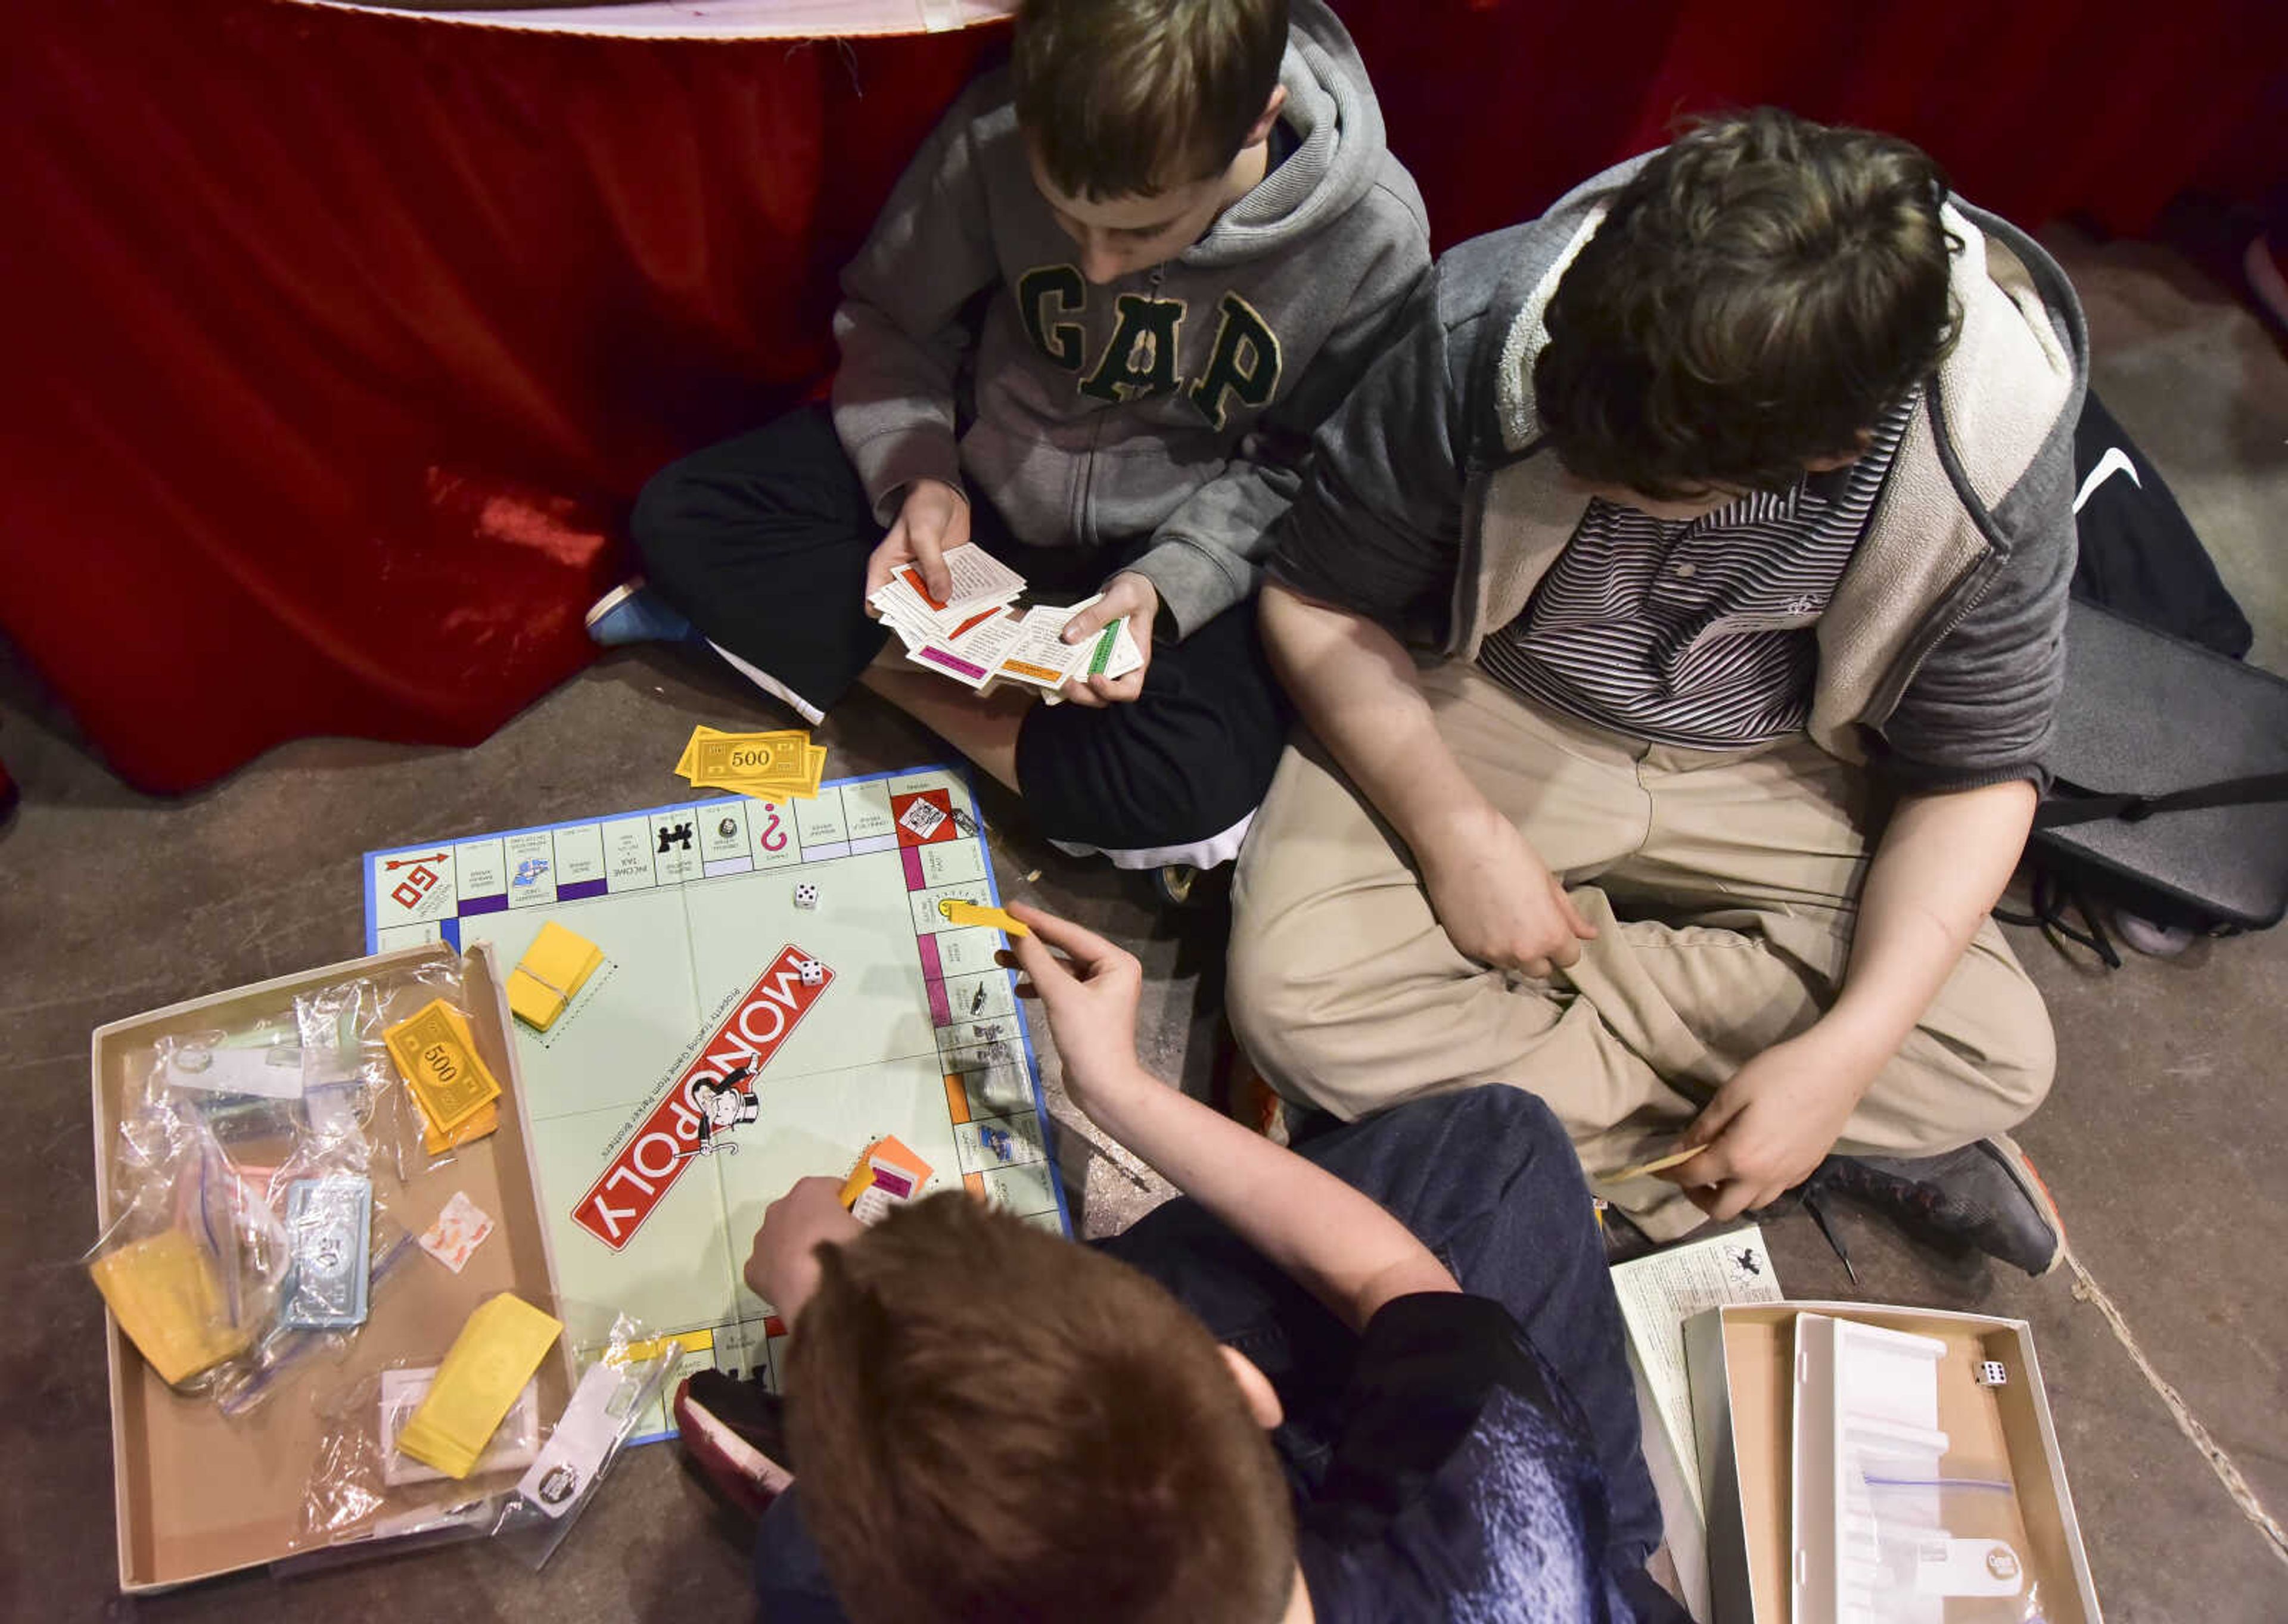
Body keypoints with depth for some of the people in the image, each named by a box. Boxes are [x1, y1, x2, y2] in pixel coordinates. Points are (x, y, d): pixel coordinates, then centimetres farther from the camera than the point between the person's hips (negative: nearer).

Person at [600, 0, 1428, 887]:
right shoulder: (999, 133, -20)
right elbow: (885, 317, -3)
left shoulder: (1374, 237, -23)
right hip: (982, 472, 2)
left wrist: (1170, 584, -25)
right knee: (681, 515, -13)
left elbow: (1296, 475, -9)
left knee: (1186, 787, -31)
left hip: (1191, 551, -1)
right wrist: (917, 475, -20)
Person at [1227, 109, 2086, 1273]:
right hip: (1475, 716, 0)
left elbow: (1976, 773, -9)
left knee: (2000, 1061, -15)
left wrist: (1844, 1054, -21)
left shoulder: (1991, 457, -23)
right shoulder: (1490, 327, -27)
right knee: (1300, 1007, -25)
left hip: (1772, 773, 1)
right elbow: (1317, 596, -14)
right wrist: (1460, 831, -26)